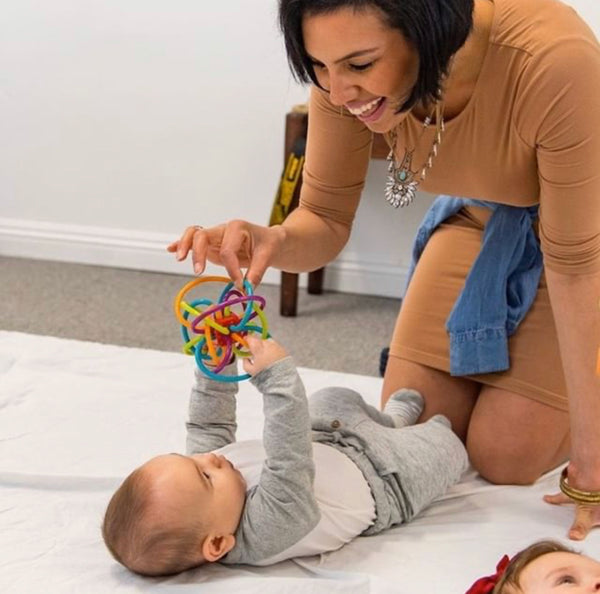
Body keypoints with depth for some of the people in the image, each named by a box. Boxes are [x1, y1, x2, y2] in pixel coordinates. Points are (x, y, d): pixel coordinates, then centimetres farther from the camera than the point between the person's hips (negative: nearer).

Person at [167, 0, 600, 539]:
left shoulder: (553, 61, -40)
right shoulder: (348, 65, -26)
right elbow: (326, 220, -15)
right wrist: (272, 240, -39)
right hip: (480, 212, 4)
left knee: (504, 457, -5)